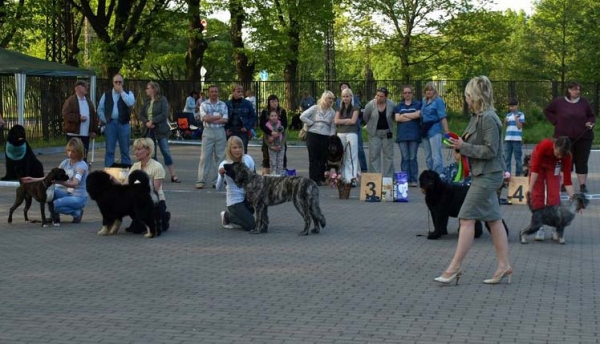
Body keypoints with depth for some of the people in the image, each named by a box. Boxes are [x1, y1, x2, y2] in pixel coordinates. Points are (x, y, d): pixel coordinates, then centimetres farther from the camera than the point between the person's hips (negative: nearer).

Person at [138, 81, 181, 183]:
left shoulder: (162, 100, -3)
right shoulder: (147, 102, 14)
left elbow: (165, 114, -13)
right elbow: (141, 115, 12)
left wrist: (153, 121, -16)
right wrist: (146, 122, -8)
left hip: (160, 130, -6)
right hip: (149, 130, 6)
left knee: (166, 152, -9)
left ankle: (173, 175, -6)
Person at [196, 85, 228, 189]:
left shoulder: (223, 105, 9)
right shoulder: (204, 105, 5)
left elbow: (225, 120, -3)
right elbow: (205, 118, -9)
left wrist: (211, 119, -9)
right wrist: (219, 116, -5)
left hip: (220, 132, 2)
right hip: (208, 132, -2)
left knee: (220, 157, 3)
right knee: (205, 156, -5)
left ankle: (217, 181, 8)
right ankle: (201, 181, -4)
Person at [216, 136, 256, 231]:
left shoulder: (247, 159, -6)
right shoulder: (224, 165, -15)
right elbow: (219, 188, -19)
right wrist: (222, 175, -38)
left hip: (247, 196, 5)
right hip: (234, 200, -5)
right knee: (251, 225, -15)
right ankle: (227, 216, 12)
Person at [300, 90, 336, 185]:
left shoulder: (332, 112, 10)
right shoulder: (315, 108, 2)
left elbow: (333, 127, 10)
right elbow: (302, 116, -2)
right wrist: (311, 123, -5)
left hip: (325, 137, 3)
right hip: (313, 135, -3)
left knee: (323, 159, 2)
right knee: (313, 158, 0)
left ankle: (321, 179, 9)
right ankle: (313, 179, 2)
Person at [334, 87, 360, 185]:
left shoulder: (355, 107, 4)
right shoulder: (340, 108, 17)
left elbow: (353, 121, -7)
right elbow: (336, 121, 4)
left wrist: (341, 121, -1)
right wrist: (347, 120, -4)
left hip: (351, 133, -5)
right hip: (340, 134, 5)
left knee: (352, 156, -8)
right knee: (342, 157, 2)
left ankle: (353, 178, -11)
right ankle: (343, 178, 4)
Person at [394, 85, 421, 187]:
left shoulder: (417, 104, 11)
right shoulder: (399, 106, 16)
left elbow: (418, 114, -8)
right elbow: (397, 118, 1)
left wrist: (404, 115, -2)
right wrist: (412, 116, -4)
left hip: (414, 135, -2)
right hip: (402, 135, 2)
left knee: (413, 158, -5)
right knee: (405, 158, -1)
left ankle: (414, 180, -2)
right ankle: (406, 179, 1)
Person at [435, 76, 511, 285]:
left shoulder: (488, 118, -18)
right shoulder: (478, 117, 11)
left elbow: (490, 150, -21)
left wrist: (464, 147, -17)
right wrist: (460, 144, 4)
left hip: (487, 175, -10)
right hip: (483, 174, 10)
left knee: (467, 218, -8)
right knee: (493, 219, 11)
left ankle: (455, 268, -4)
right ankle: (504, 266, 15)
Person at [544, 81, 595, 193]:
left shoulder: (583, 102, 4)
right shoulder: (559, 102, 0)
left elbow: (591, 116, 15)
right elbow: (547, 111, 13)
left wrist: (590, 123, -4)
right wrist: (555, 121, 2)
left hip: (583, 137, 1)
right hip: (565, 137, -1)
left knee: (582, 162, 3)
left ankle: (583, 185, 5)